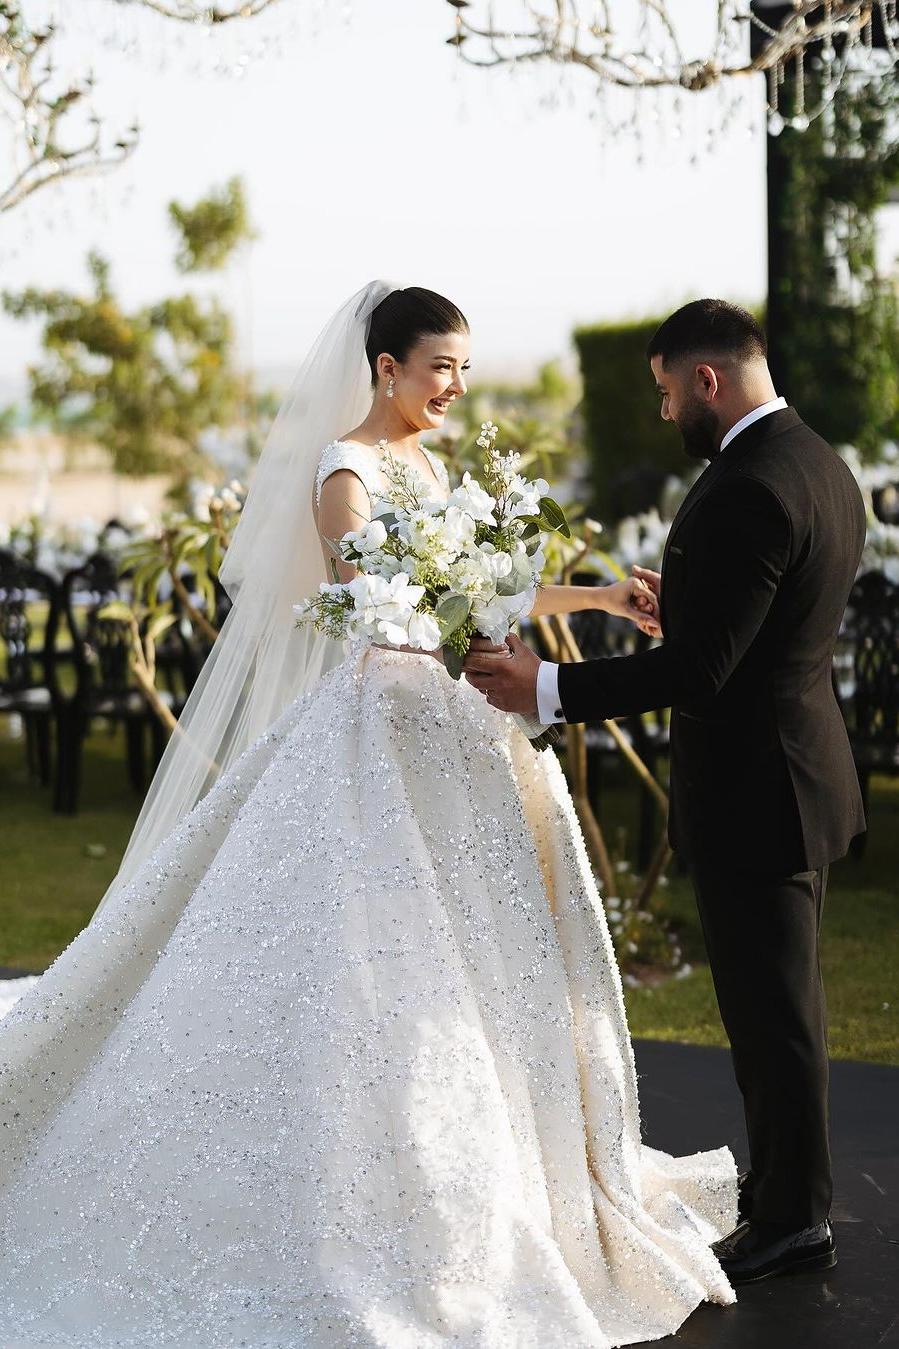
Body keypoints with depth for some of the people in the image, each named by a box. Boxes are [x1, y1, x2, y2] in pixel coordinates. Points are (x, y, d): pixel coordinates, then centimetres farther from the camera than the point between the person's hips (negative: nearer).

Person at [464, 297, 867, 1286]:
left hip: (748, 791, -10)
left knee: (770, 1005, 2)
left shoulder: (745, 489, -24)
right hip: (805, 770, 10)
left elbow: (698, 672, -26)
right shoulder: (822, 465, 8)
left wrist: (549, 687, -22)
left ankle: (792, 1216, 15)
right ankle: (784, 1177, 35)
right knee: (780, 993, 21)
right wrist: (687, 602, 22)